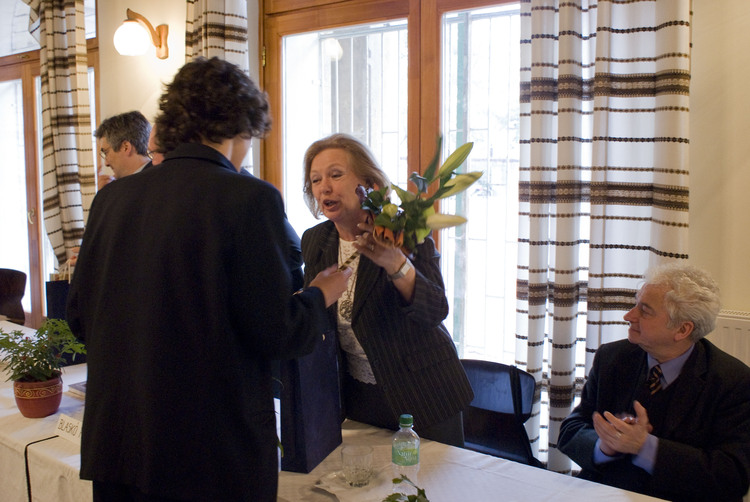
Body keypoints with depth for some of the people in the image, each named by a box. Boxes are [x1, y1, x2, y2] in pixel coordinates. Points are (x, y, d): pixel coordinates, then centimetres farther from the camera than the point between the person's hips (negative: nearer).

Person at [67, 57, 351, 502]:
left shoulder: (111, 197, 1)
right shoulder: (251, 198, -15)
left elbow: (80, 318, 7)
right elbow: (277, 334, -15)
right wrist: (319, 296, 5)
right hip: (215, 452, -5)